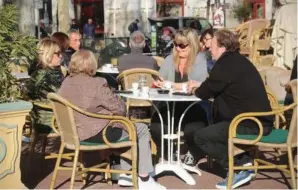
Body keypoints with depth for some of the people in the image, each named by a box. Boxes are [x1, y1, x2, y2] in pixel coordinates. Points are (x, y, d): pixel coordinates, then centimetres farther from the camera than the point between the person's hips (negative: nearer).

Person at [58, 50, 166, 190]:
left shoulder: (66, 83, 3)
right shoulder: (97, 83, -19)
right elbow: (119, 108, -14)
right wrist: (121, 101, 9)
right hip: (96, 133, -8)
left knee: (127, 127, 28)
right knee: (142, 129, 10)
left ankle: (125, 174, 29)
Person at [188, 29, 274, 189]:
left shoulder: (224, 66, -15)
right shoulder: (239, 61, 14)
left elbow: (204, 94, -6)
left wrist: (195, 90, 16)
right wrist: (200, 85, 24)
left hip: (251, 125, -10)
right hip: (260, 120, 10)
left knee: (200, 136, -4)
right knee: (216, 122, 30)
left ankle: (239, 168, -5)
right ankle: (243, 159, 18)